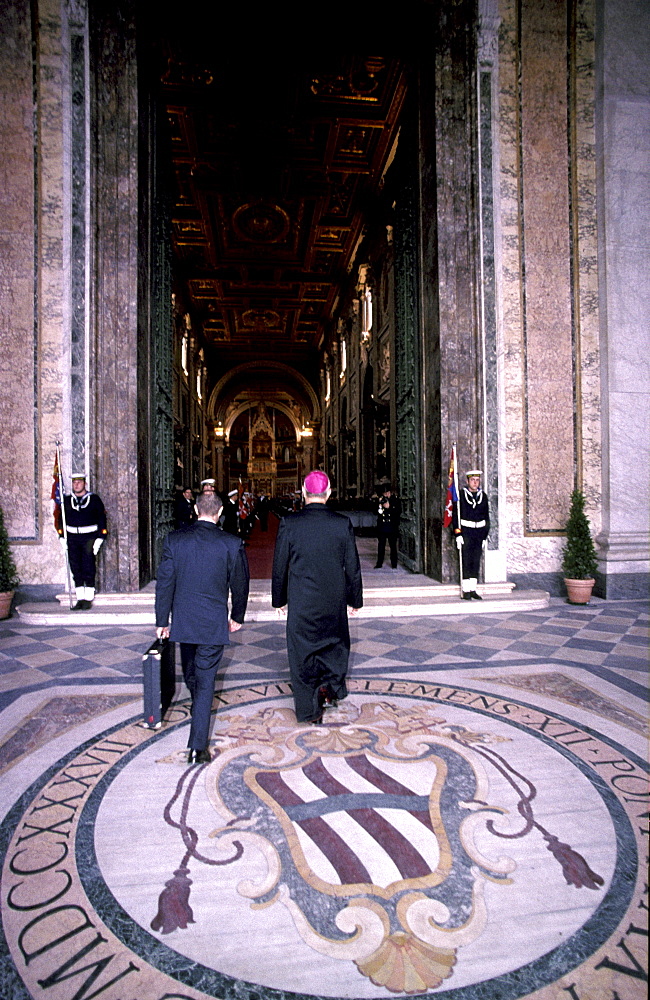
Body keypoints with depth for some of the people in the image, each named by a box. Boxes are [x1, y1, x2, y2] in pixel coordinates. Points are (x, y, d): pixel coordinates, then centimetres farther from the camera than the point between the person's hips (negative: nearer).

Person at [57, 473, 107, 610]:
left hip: (89, 538, -3)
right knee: (76, 570, 5)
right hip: (72, 538, 3)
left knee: (89, 569, -2)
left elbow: (102, 519, 1)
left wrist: (100, 538, -6)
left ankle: (88, 599, 5)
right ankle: (80, 599, 12)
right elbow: (61, 518, 13)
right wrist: (62, 537, 4)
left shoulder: (94, 499, 2)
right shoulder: (66, 499, 9)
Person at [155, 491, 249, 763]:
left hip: (182, 621, 3)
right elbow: (240, 584, -2)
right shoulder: (231, 544, -11)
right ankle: (198, 747, 7)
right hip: (214, 623, -2)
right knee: (205, 681, 5)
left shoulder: (174, 540, -6)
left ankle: (198, 708, 50)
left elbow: (164, 583, -3)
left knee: (190, 674, 25)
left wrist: (162, 621, 6)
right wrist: (237, 617, 14)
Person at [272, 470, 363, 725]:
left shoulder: (289, 523, -12)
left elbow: (279, 567, -4)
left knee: (302, 651, 12)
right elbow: (353, 567, -2)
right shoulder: (343, 524, -8)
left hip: (300, 603, -1)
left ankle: (311, 710, 22)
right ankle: (331, 683, 14)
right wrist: (355, 599, 12)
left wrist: (279, 599, 9)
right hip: (334, 601, 1)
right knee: (336, 642, 27)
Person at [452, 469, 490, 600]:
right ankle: (466, 591, 0)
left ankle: (473, 589, 15)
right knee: (466, 562, -5)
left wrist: (485, 536, 9)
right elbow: (455, 515, -5)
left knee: (476, 562, 7)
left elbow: (486, 517, 14)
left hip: (479, 532, 4)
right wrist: (458, 534, -12)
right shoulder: (460, 495, -3)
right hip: (465, 531, -4)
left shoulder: (483, 496, 10)